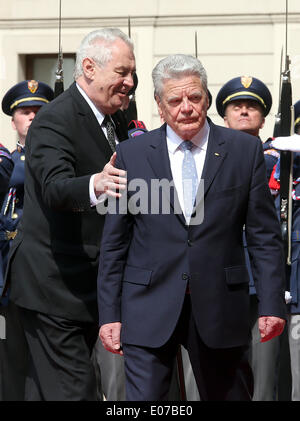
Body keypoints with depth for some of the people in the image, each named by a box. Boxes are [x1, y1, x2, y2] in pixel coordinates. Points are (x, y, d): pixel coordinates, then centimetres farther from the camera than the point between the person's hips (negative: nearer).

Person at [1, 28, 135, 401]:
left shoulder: (104, 123, 15)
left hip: (86, 284, 9)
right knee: (74, 389, -10)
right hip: (52, 285, -9)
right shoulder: (56, 119, -16)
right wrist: (94, 186, -51)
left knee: (47, 387, 15)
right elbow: (54, 187, -33)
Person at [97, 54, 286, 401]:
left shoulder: (244, 150, 3)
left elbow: (264, 235, 3)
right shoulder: (131, 154, 3)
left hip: (220, 310, 1)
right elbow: (114, 242, 4)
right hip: (148, 311, 0)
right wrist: (109, 313, 0)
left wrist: (272, 304, -4)